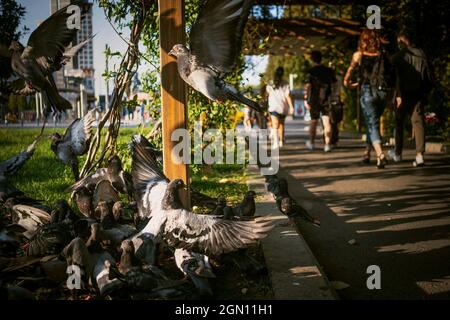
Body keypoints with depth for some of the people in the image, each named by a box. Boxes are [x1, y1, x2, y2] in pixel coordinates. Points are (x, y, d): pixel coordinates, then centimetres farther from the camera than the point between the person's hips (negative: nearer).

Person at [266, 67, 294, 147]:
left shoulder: (270, 84, 0)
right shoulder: (285, 84, -5)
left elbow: (267, 94, 13)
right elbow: (288, 96, -9)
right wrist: (291, 107, -8)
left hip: (273, 107, -1)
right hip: (283, 107, 1)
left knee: (275, 125, -7)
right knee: (281, 124, 17)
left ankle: (276, 142, -24)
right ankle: (281, 141, 28)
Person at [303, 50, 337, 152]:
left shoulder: (310, 72, -5)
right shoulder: (329, 71, 5)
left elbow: (307, 86, -11)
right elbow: (334, 83, 9)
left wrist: (305, 100, -10)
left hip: (314, 100, -1)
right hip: (326, 100, 1)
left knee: (313, 121, 13)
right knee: (326, 121, -4)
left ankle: (311, 142, 26)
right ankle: (328, 144, -14)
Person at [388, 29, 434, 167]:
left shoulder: (398, 56, -5)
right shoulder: (421, 54, 7)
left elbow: (396, 77, -15)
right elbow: (430, 76, 8)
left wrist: (398, 95, -14)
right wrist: (425, 92, 15)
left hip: (404, 93, -3)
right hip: (419, 94, 3)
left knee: (399, 122, 14)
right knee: (418, 122, 0)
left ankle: (397, 153, 25)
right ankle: (419, 155, -12)